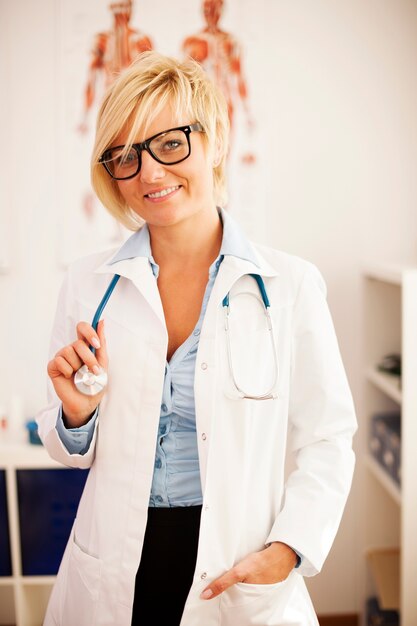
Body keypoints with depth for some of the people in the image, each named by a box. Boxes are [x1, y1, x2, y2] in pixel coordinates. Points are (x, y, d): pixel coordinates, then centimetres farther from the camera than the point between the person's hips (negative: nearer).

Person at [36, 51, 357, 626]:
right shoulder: (87, 286, -2)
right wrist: (76, 415, -14)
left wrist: (287, 550, -15)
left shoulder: (291, 286, -10)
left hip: (242, 580, -2)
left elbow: (327, 442, -4)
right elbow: (75, 451, 6)